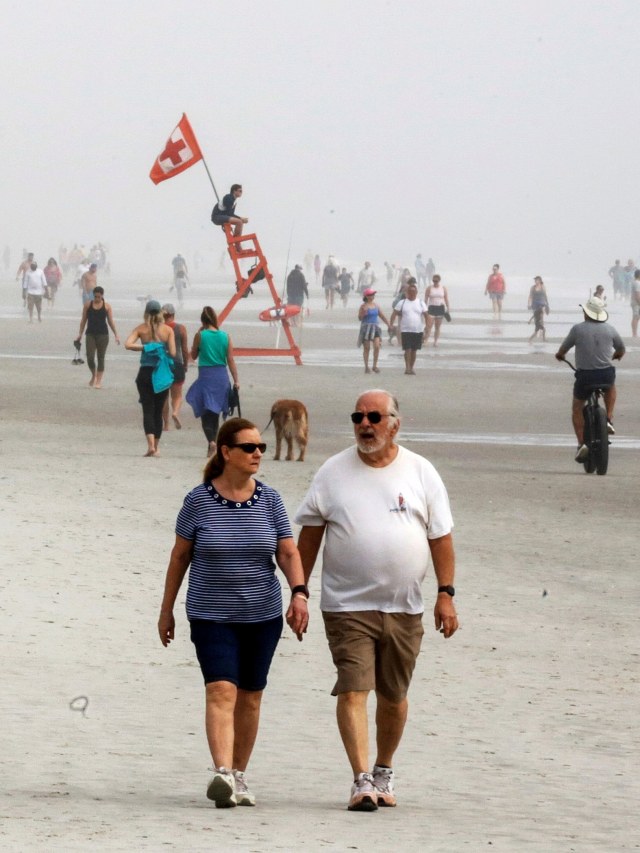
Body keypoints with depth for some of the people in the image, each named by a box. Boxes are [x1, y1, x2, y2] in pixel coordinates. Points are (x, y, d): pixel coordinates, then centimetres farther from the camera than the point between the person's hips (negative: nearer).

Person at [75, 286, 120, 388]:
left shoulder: (106, 306, 2)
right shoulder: (88, 305, 4)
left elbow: (110, 321, 4)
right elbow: (83, 320, 8)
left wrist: (116, 335, 0)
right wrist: (80, 334, 5)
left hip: (103, 334, -1)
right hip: (90, 334, 1)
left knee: (101, 358, 1)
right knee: (90, 357, -7)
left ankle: (98, 381, 6)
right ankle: (94, 375, 20)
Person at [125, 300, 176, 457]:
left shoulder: (141, 329, -2)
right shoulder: (168, 330, -2)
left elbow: (128, 344, -15)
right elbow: (173, 353, -7)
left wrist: (144, 347, -6)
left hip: (145, 372, -1)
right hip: (162, 373, 1)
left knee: (148, 409, -1)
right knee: (158, 411, 12)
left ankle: (151, 444, -20)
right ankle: (156, 447, 15)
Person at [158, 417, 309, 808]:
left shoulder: (269, 500, 2)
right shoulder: (199, 500, -4)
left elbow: (288, 552, -2)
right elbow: (180, 556, 4)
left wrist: (300, 594, -19)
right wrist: (167, 610, 9)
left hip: (262, 615, 3)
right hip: (211, 615, -3)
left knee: (250, 696, 9)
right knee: (221, 690, -17)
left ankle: (239, 775, 21)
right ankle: (222, 774, -28)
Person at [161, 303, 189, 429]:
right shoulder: (180, 328, -4)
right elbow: (185, 349, -1)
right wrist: (186, 364, 11)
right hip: (177, 363, 0)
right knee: (177, 395, 9)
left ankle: (165, 424, 12)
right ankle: (176, 412, -22)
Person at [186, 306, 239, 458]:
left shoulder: (200, 335, -5)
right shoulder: (225, 336, 2)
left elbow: (193, 356, 7)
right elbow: (231, 360, 1)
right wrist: (236, 380, 4)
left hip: (206, 376, -3)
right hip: (222, 376, 3)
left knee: (206, 411, -3)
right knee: (215, 412, 17)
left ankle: (211, 441, -25)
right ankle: (212, 442, 22)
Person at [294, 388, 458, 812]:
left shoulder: (421, 472, 4)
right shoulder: (334, 472, 2)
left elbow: (441, 537, 5)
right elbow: (310, 535, 6)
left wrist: (446, 594, -2)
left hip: (404, 609, 2)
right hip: (347, 606, -2)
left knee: (393, 696, 12)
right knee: (353, 691, -14)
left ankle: (384, 772, 30)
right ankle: (362, 780, -17)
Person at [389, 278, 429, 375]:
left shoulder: (420, 303, 5)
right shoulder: (402, 303, 2)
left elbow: (426, 315, 5)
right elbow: (394, 313, 0)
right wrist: (392, 324, -14)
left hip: (418, 331, 2)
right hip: (406, 330, -2)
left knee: (414, 350, 7)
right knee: (407, 349, -10)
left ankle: (411, 368, 16)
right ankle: (407, 368, -8)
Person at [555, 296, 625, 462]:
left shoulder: (578, 329, -6)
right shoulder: (609, 329, 2)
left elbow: (564, 348, 8)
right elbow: (621, 349, 19)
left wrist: (560, 355, 32)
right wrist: (617, 355, 44)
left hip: (584, 375, -2)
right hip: (606, 374, 2)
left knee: (577, 409, 19)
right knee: (611, 386, 38)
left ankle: (581, 443, 3)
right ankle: (609, 420, 20)